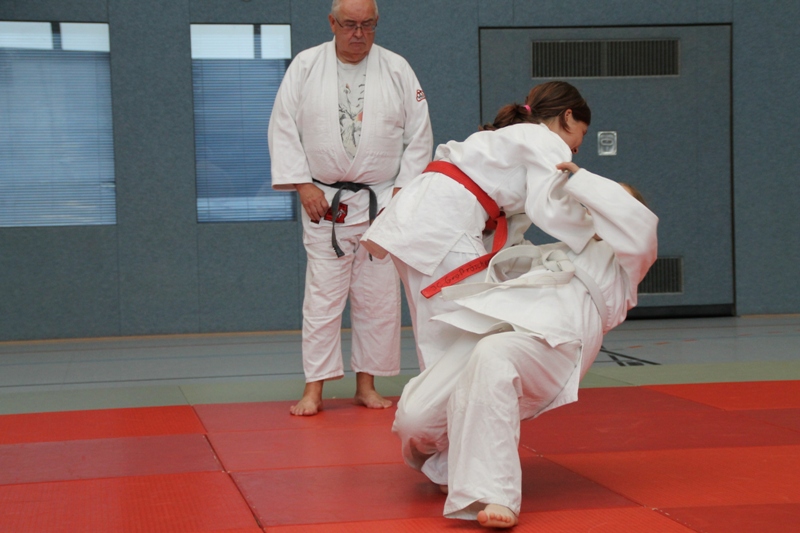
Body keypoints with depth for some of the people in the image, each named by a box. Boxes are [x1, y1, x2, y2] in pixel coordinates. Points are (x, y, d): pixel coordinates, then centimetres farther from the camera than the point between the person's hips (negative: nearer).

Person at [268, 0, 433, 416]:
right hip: (324, 202, -1)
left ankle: (366, 385, 17)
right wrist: (303, 184, -7)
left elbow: (419, 135, 4)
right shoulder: (305, 66, 0)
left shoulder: (397, 70, 1)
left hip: (383, 204, 1)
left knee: (378, 297, 5)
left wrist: (404, 189, -3)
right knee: (322, 296, -2)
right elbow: (283, 128, 0)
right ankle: (314, 390, 5)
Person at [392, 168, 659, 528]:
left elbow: (638, 223, 5)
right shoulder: (564, 250, 43)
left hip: (554, 335, -6)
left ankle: (494, 496, -44)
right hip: (497, 318, 6)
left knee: (492, 356, -42)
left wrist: (580, 181, 9)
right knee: (415, 418, -12)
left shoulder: (624, 261, 26)